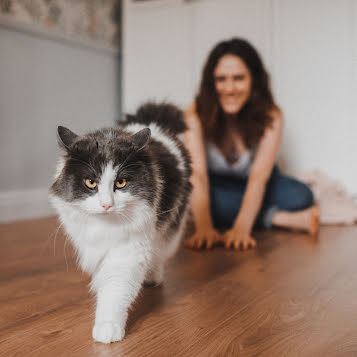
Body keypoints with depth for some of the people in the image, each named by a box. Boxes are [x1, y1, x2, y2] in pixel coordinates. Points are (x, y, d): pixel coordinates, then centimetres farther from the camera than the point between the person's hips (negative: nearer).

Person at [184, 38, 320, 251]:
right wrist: (204, 227, -47)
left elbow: (259, 174, -32)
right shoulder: (195, 116, -25)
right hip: (216, 186, 1)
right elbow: (197, 173, -33)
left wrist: (241, 227, -45)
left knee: (301, 195, -26)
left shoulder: (271, 116, -23)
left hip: (254, 187, 0)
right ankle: (281, 218, -23)